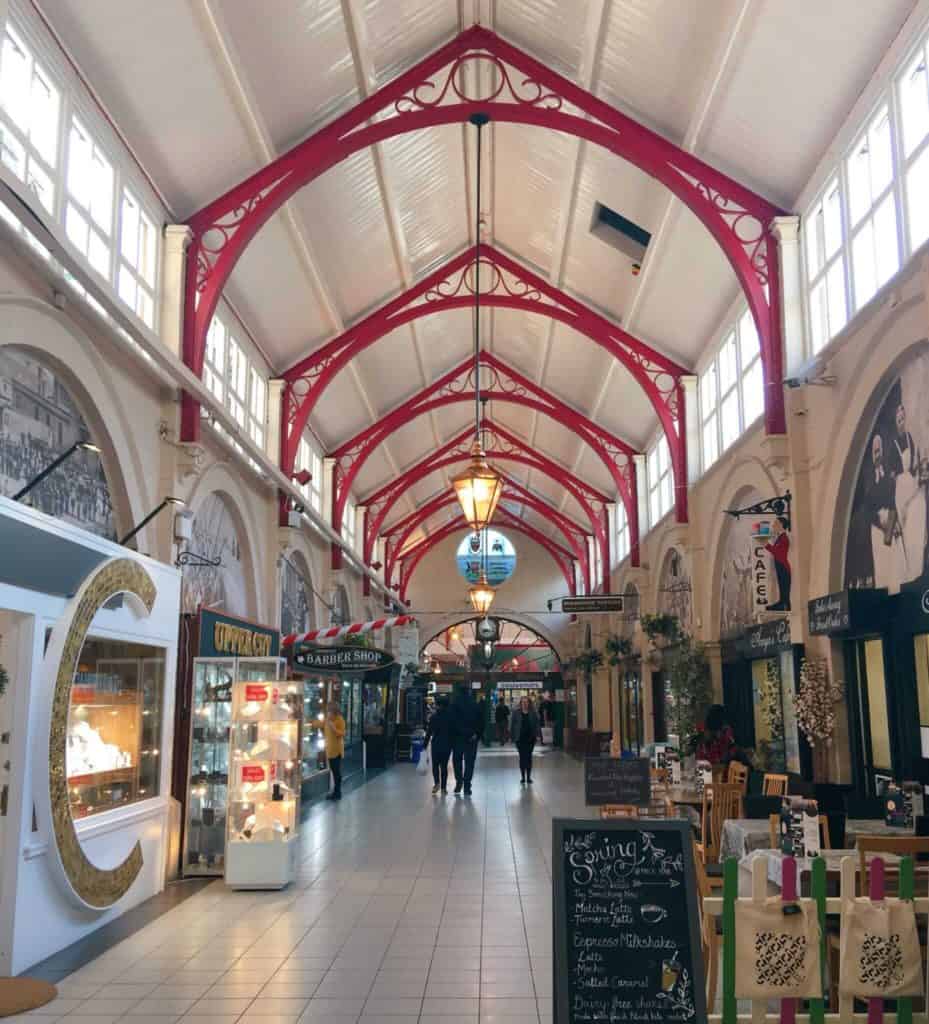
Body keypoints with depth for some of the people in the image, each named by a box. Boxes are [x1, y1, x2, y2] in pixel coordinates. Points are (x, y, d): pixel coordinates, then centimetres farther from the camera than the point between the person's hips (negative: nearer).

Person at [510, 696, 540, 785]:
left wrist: (536, 734, -5)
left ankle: (528, 777, 11)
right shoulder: (516, 712, 0)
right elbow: (512, 724, 2)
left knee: (529, 757, 4)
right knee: (522, 757, 1)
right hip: (520, 738, -1)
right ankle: (523, 777, 8)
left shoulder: (533, 712, 1)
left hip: (530, 738, 1)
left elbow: (537, 724, 4)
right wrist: (513, 735, -3)